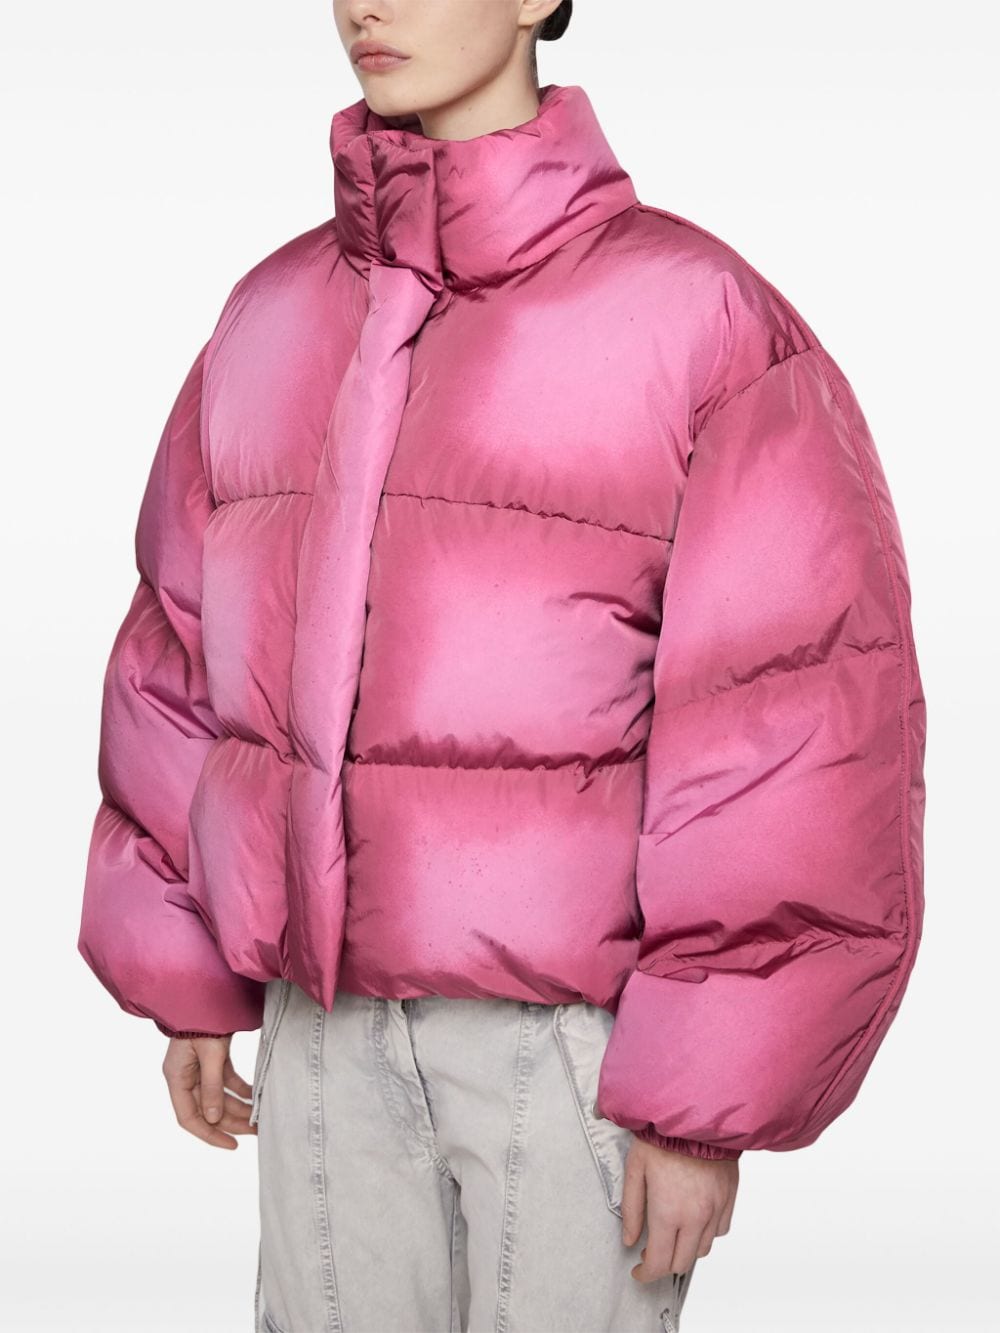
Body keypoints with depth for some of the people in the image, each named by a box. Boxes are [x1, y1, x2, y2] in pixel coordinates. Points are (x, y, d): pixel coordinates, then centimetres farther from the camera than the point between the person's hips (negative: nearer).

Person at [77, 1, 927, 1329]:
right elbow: (181, 656, 14)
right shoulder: (276, 312, 8)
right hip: (323, 1019, 5)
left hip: (579, 1030, -4)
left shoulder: (696, 312, -9)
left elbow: (800, 729, -11)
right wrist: (184, 980, 12)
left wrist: (708, 1101, -12)